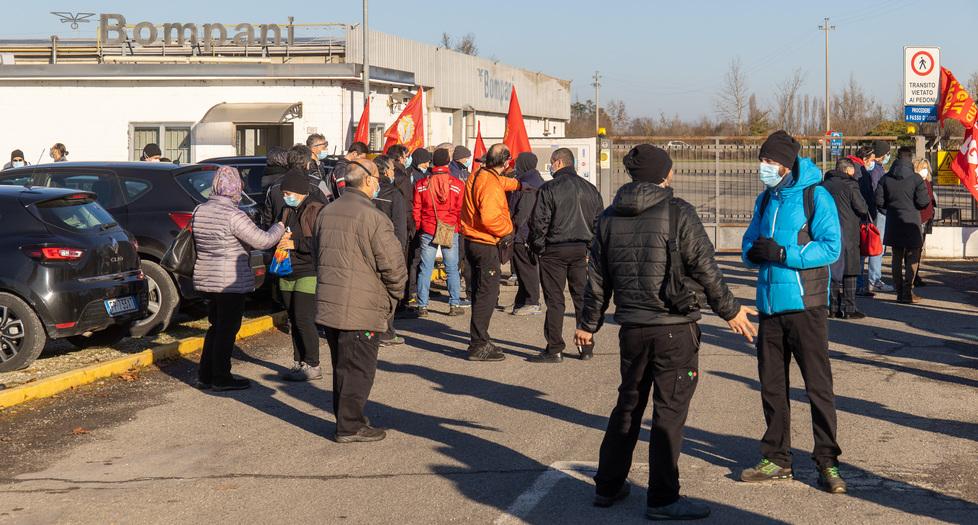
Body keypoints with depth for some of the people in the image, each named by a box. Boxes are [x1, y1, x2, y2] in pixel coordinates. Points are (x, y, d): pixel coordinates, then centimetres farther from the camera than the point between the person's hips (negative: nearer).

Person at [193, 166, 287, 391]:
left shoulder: (200, 211, 7)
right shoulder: (233, 215, -19)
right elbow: (262, 241, -19)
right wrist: (280, 228, 2)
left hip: (205, 279, 8)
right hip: (230, 281, -8)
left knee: (216, 326, 18)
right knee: (227, 329, 3)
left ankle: (205, 375, 20)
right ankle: (221, 378, 9)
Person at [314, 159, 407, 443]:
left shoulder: (326, 212, 9)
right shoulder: (373, 217, -15)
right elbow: (393, 267, -15)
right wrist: (393, 296, 3)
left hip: (328, 304, 7)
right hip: (361, 310, -7)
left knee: (342, 366, 18)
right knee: (358, 369, 2)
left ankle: (345, 418, 27)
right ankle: (351, 426, 6)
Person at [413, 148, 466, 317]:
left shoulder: (421, 184, -1)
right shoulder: (457, 184, -5)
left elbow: (416, 210, 3)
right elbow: (461, 210, -1)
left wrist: (419, 228, 15)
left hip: (427, 231, 1)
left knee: (425, 269, 5)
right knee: (452, 269, 7)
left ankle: (422, 306, 5)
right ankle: (454, 305, 7)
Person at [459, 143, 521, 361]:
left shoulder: (478, 176, 10)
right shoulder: (491, 184, -20)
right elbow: (489, 218, -29)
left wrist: (517, 184, 49)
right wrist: (507, 230, -13)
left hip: (473, 243, 10)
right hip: (486, 246, -10)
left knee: (481, 293, 17)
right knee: (487, 295, -7)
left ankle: (480, 341, 26)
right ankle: (479, 345, -6)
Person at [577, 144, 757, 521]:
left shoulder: (610, 218, 6)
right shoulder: (678, 212, -11)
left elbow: (597, 278, 11)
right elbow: (704, 269, -10)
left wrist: (588, 324, 22)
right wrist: (730, 311, 2)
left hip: (632, 327, 6)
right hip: (674, 327, -6)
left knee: (628, 405, 19)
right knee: (669, 411, 0)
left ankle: (608, 485, 26)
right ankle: (662, 498, 3)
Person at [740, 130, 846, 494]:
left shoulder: (815, 197, -7)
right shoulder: (765, 200, 13)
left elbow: (831, 247, -15)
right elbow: (749, 245, 17)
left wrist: (782, 253, -22)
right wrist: (754, 253, -8)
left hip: (805, 305, -6)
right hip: (770, 305, 7)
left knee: (818, 385, -2)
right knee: (772, 385, 10)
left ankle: (827, 462, 4)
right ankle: (777, 459, 20)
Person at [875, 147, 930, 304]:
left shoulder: (886, 179, 1)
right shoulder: (916, 179, -11)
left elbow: (879, 201, 0)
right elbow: (923, 202, -13)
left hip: (893, 225, 4)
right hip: (911, 224, -4)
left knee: (897, 257, 13)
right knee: (912, 258, 3)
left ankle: (899, 292, 13)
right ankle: (907, 292, -5)